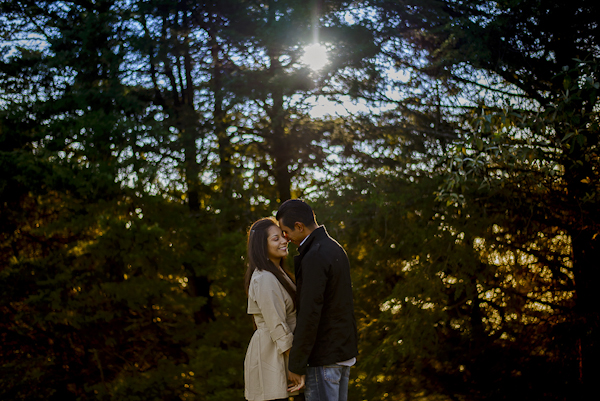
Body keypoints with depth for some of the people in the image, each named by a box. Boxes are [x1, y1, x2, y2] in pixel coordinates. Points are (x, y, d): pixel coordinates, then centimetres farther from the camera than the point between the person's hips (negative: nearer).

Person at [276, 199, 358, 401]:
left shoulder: (314, 258, -21)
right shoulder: (336, 249, 11)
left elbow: (310, 316, -23)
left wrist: (296, 365, -17)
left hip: (323, 355, -10)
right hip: (344, 350, 10)